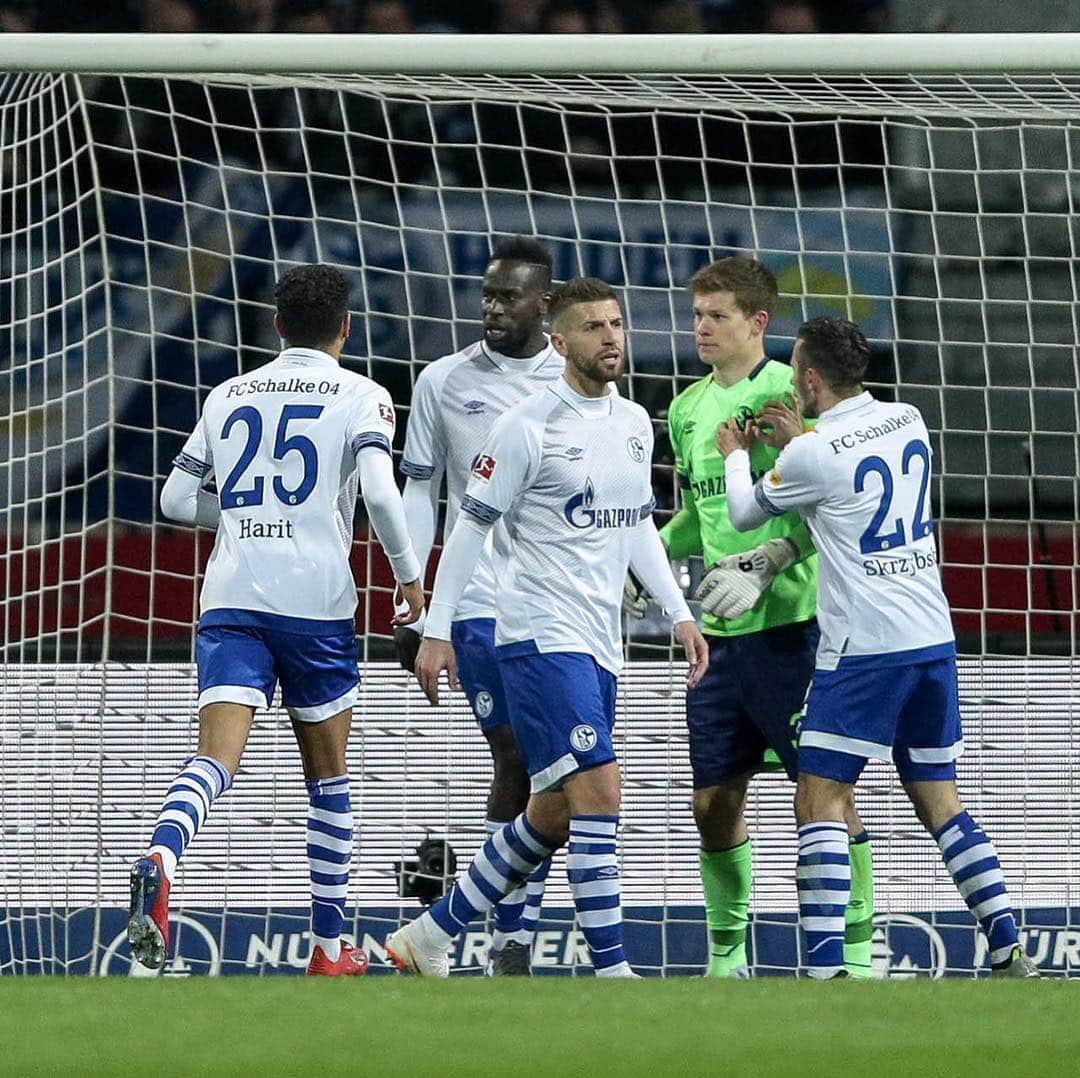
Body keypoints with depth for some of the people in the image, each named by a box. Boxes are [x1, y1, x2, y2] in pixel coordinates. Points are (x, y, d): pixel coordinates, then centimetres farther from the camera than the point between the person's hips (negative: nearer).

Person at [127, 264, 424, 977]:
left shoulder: (230, 396, 16)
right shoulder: (360, 396, 4)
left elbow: (177, 498, 17)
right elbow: (379, 492, -12)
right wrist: (410, 574, 2)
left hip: (231, 597, 2)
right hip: (316, 598, -2)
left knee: (216, 757, -12)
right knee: (329, 776, 14)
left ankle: (161, 859, -44)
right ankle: (330, 946, 19)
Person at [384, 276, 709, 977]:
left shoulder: (635, 423, 12)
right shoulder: (529, 426, -10)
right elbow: (472, 525, -6)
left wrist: (680, 614, 14)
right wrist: (437, 630, -7)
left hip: (600, 644, 8)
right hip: (541, 636, -8)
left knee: (554, 816, 10)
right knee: (599, 791, -17)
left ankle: (431, 936, 23)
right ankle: (611, 972, -17)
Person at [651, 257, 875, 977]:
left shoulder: (788, 393, -7)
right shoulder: (688, 410, 15)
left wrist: (765, 563, -21)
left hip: (789, 621, -7)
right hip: (718, 631, 7)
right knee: (714, 800, 7)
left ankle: (859, 952, 0)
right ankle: (728, 956, 18)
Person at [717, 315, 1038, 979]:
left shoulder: (813, 456, -11)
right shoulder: (908, 422, 7)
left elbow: (745, 514, 8)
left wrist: (736, 454, 27)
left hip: (863, 650, -7)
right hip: (935, 640, 7)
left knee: (820, 800, -4)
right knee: (941, 803, 13)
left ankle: (826, 966, -14)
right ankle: (1011, 953, 8)